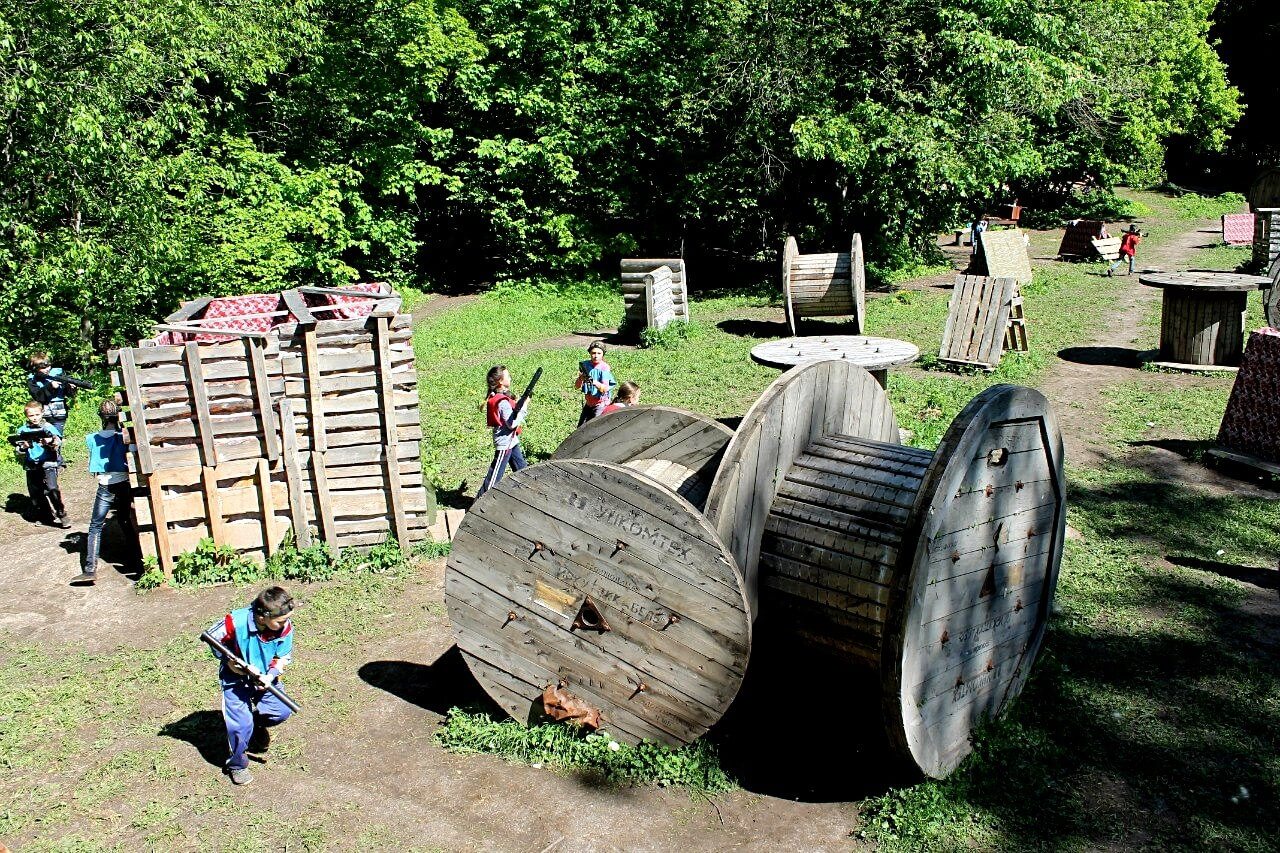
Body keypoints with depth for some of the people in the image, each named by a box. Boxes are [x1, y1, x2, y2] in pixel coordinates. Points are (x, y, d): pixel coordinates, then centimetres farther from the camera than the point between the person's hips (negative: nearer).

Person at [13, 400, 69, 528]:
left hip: (48, 464, -4)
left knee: (52, 488, -20)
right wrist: (23, 447, -18)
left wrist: (50, 442, -34)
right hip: (31, 467, 4)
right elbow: (17, 450, 3)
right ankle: (47, 515, 27)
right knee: (35, 493, 11)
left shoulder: (49, 428, -1)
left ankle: (62, 515, -10)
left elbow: (58, 444, -13)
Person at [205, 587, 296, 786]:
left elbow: (283, 656, -7)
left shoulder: (285, 627, -21)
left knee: (282, 711, -11)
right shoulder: (235, 622, -29)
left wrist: (271, 676, -24)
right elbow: (213, 637, -10)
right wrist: (229, 660, -19)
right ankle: (237, 765, 13)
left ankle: (257, 725, 25)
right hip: (235, 677, -3)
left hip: (264, 677, 3)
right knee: (241, 723, -14)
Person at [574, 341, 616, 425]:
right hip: (588, 403, 6)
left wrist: (595, 382, -43)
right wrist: (581, 378, -26)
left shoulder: (604, 368, -15)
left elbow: (605, 389, -24)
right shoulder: (585, 365, -2)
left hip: (600, 404, -5)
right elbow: (577, 386, -4)